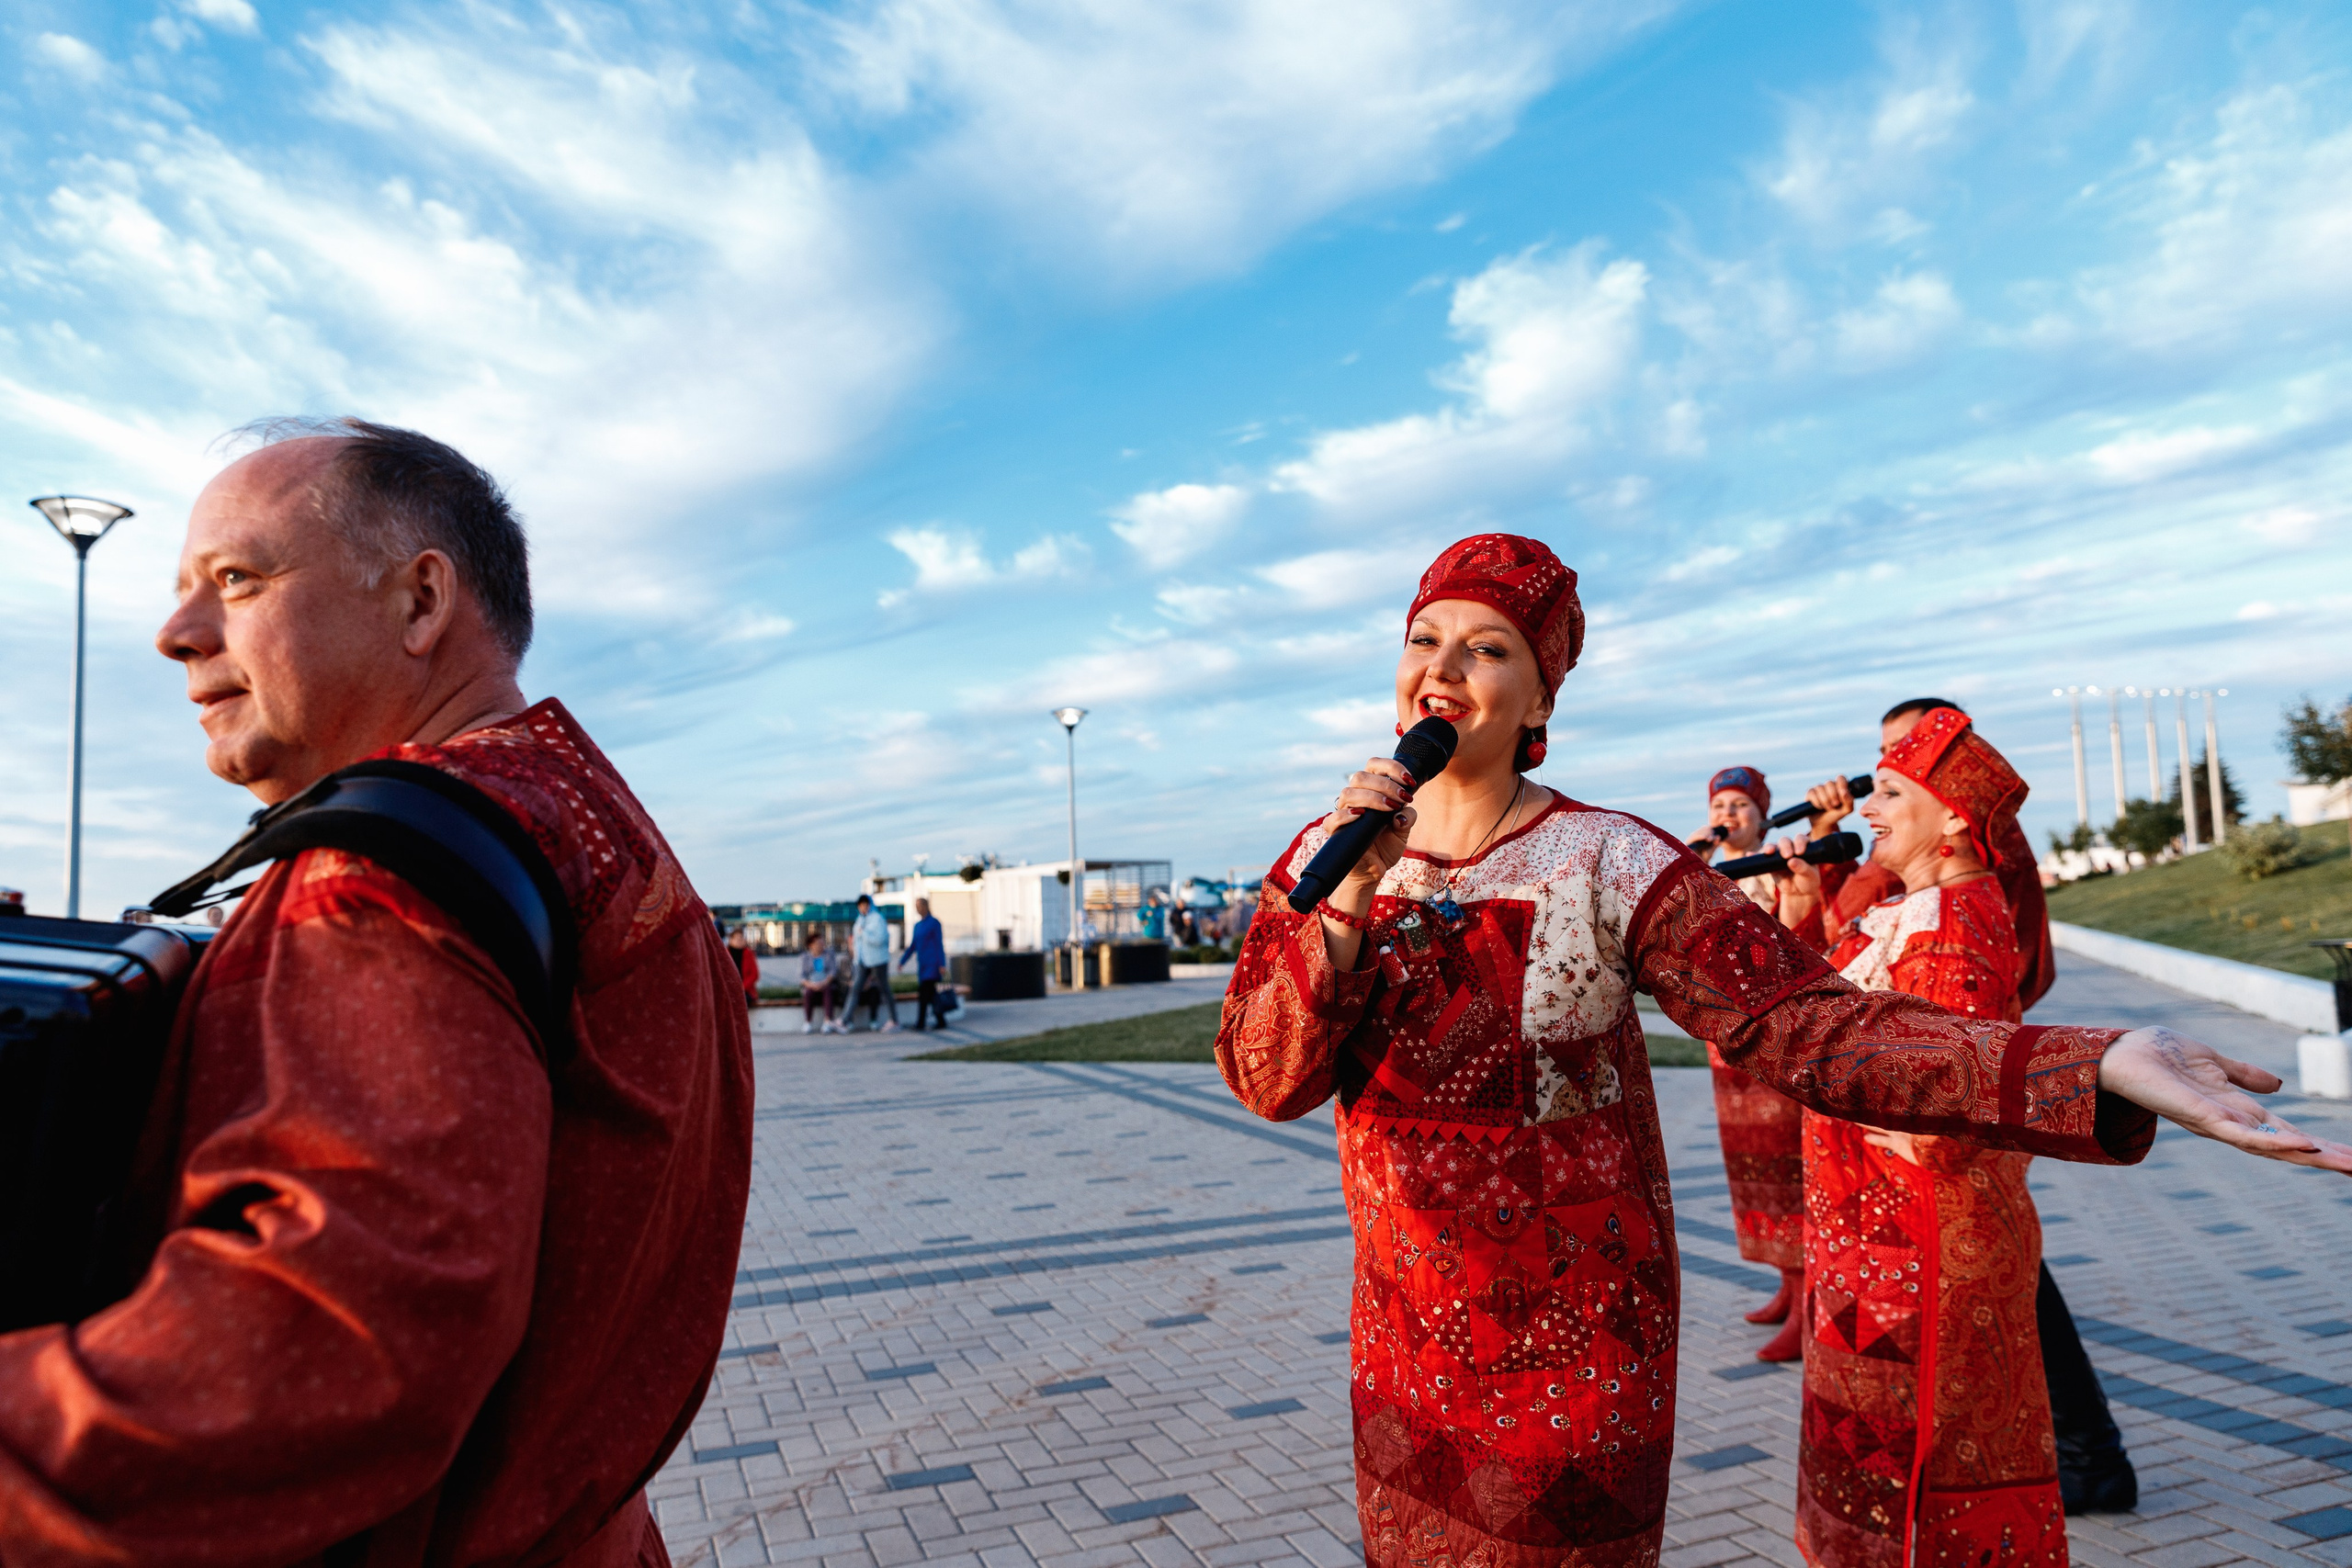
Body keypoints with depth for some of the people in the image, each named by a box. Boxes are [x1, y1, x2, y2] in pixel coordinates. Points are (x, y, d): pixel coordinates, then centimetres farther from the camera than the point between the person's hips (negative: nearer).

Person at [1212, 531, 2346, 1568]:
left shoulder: (1609, 867, -17)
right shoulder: (1323, 859, -5)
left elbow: (1808, 1027, -23)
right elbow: (1263, 1079, -13)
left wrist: (2096, 1067, -36)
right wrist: (1345, 908, -28)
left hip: (1574, 1351, -4)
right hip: (1404, 1343, 5)